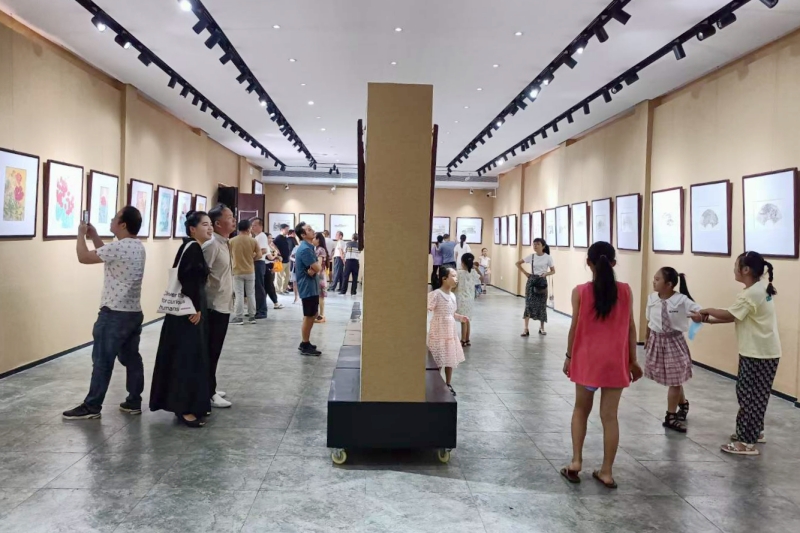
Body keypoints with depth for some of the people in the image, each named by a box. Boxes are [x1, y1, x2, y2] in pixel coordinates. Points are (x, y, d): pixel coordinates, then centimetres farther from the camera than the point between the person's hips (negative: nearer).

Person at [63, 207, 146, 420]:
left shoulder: (118, 247, -19)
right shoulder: (138, 247, 10)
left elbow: (83, 257, -12)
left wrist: (81, 234, 3)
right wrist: (94, 236, 19)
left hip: (115, 314, -9)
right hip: (134, 312, 9)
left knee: (102, 361, 0)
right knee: (131, 358, 13)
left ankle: (92, 406, 9)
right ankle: (134, 402, 19)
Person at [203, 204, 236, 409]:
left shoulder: (224, 243, 13)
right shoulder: (212, 244, -17)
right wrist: (206, 300, -16)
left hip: (223, 305, 9)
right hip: (214, 306, -9)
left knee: (215, 351, 16)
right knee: (210, 351, -1)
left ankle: (209, 389, 27)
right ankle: (208, 393, 8)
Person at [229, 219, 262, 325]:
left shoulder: (232, 241, -6)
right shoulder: (253, 240, -6)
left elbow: (230, 255, 4)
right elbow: (259, 254, -4)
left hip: (237, 271, -1)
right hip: (250, 271, 1)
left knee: (239, 295, 2)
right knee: (251, 294, 10)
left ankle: (239, 318, 3)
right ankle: (252, 317, 15)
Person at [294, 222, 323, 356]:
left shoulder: (309, 247, 13)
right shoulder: (305, 249, -19)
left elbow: (317, 266, 8)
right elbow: (318, 268, -21)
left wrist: (313, 269, -13)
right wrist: (315, 268, 0)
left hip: (312, 285, 10)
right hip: (307, 286, -10)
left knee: (314, 315, 17)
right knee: (308, 316, -1)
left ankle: (305, 343, 26)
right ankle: (305, 346, 9)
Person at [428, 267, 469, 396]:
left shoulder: (452, 296, 8)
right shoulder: (436, 294, -17)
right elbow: (426, 309, -24)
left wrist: (460, 318, 5)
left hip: (450, 332, 8)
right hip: (438, 333, -8)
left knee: (451, 360, 15)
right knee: (438, 362, 1)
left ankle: (448, 384, 30)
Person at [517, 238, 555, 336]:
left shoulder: (548, 257, -3)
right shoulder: (531, 256, 2)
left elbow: (553, 271, 4)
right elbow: (518, 263, 11)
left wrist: (546, 273, -16)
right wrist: (525, 273, 1)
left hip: (542, 281, -1)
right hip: (531, 280, 1)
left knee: (542, 304, 5)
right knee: (529, 303, -7)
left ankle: (541, 327, 21)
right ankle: (526, 329, -8)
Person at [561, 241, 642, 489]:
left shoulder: (580, 291, -8)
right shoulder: (625, 291, -3)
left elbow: (575, 326, -4)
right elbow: (630, 328, 0)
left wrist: (569, 356, 8)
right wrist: (633, 360, 9)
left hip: (587, 359, -1)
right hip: (615, 361, 1)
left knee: (581, 410, 18)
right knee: (610, 416, 7)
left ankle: (576, 461, 14)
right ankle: (606, 471, 15)